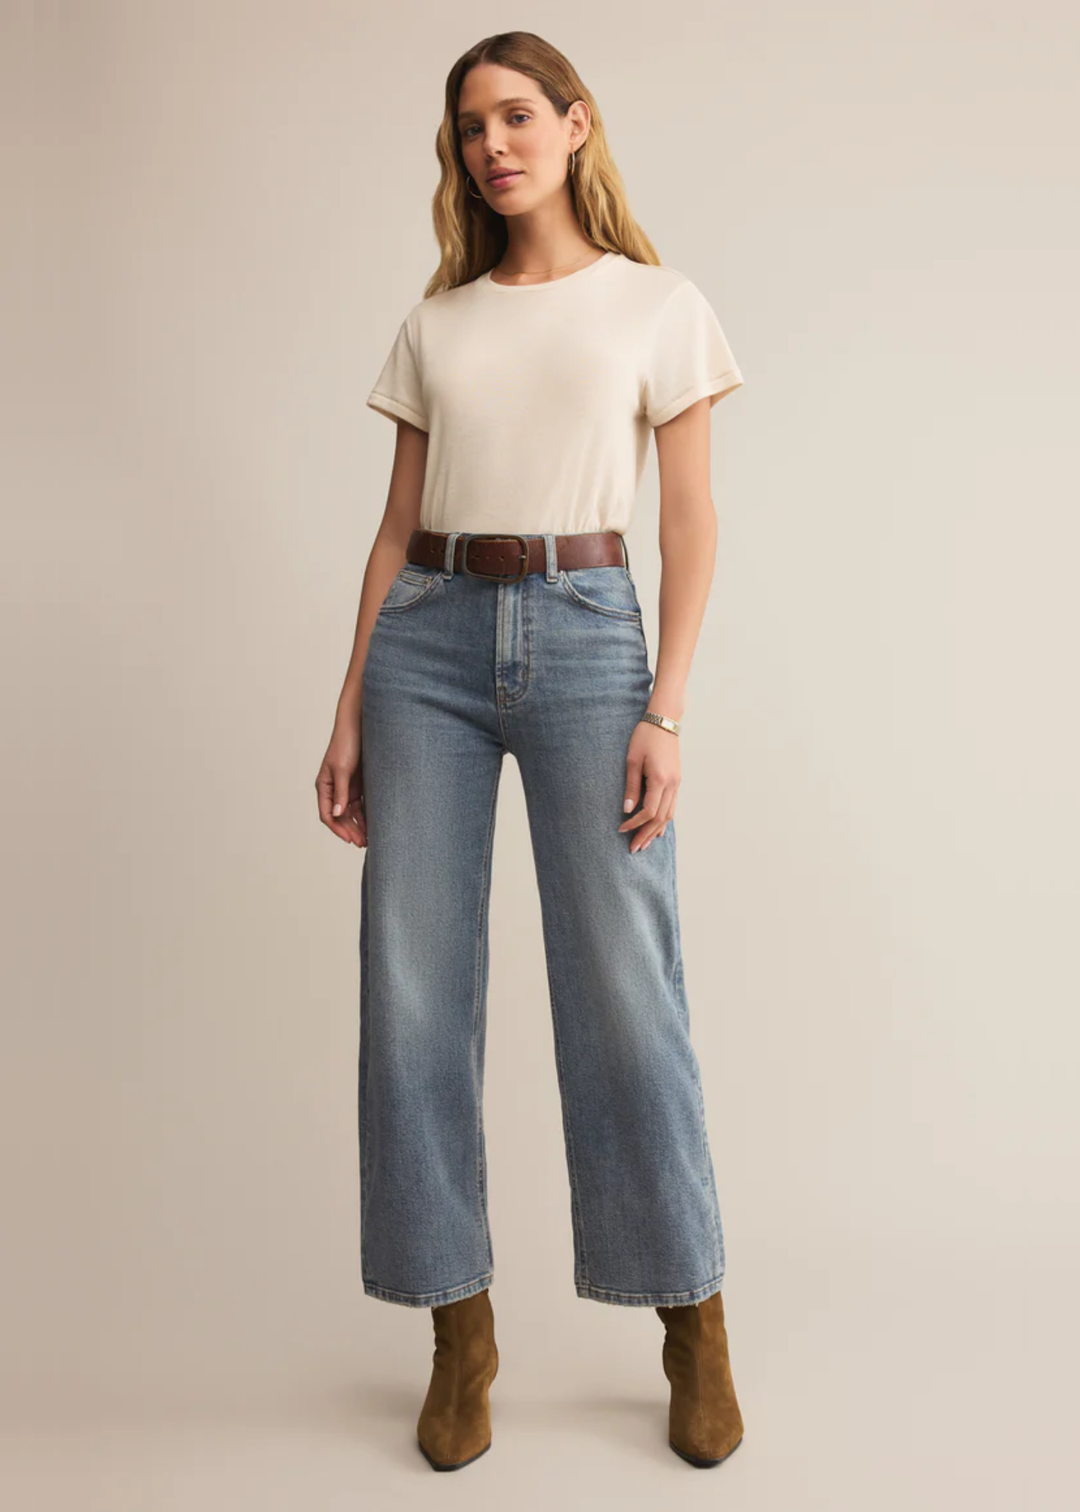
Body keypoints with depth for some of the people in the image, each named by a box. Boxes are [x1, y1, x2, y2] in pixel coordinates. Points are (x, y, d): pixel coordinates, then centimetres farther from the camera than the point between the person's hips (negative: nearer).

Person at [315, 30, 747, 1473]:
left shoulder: (659, 306, 7)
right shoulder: (435, 324, 15)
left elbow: (691, 521, 2)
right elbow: (398, 526, 13)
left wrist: (665, 711, -9)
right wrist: (349, 711, 6)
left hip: (584, 635, -3)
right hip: (429, 640, 4)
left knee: (623, 991, -3)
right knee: (413, 987, 1)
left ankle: (695, 1330, 16)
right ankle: (460, 1332, 16)